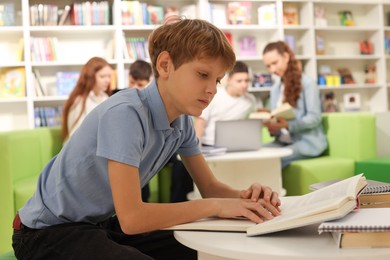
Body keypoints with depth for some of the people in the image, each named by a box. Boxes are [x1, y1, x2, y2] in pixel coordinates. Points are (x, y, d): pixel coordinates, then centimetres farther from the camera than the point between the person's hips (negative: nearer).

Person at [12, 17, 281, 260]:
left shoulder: (181, 119, -3)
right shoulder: (125, 114, -29)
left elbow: (209, 186, 5)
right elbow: (131, 217, -33)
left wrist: (244, 196, -17)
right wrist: (215, 206, -29)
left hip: (103, 224, 8)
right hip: (49, 231, -7)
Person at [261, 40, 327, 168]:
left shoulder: (307, 83, -4)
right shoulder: (275, 88, 17)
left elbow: (314, 118, -12)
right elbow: (276, 120, 13)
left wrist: (287, 125, -26)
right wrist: (272, 128, -11)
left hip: (307, 142, -6)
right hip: (283, 141, 6)